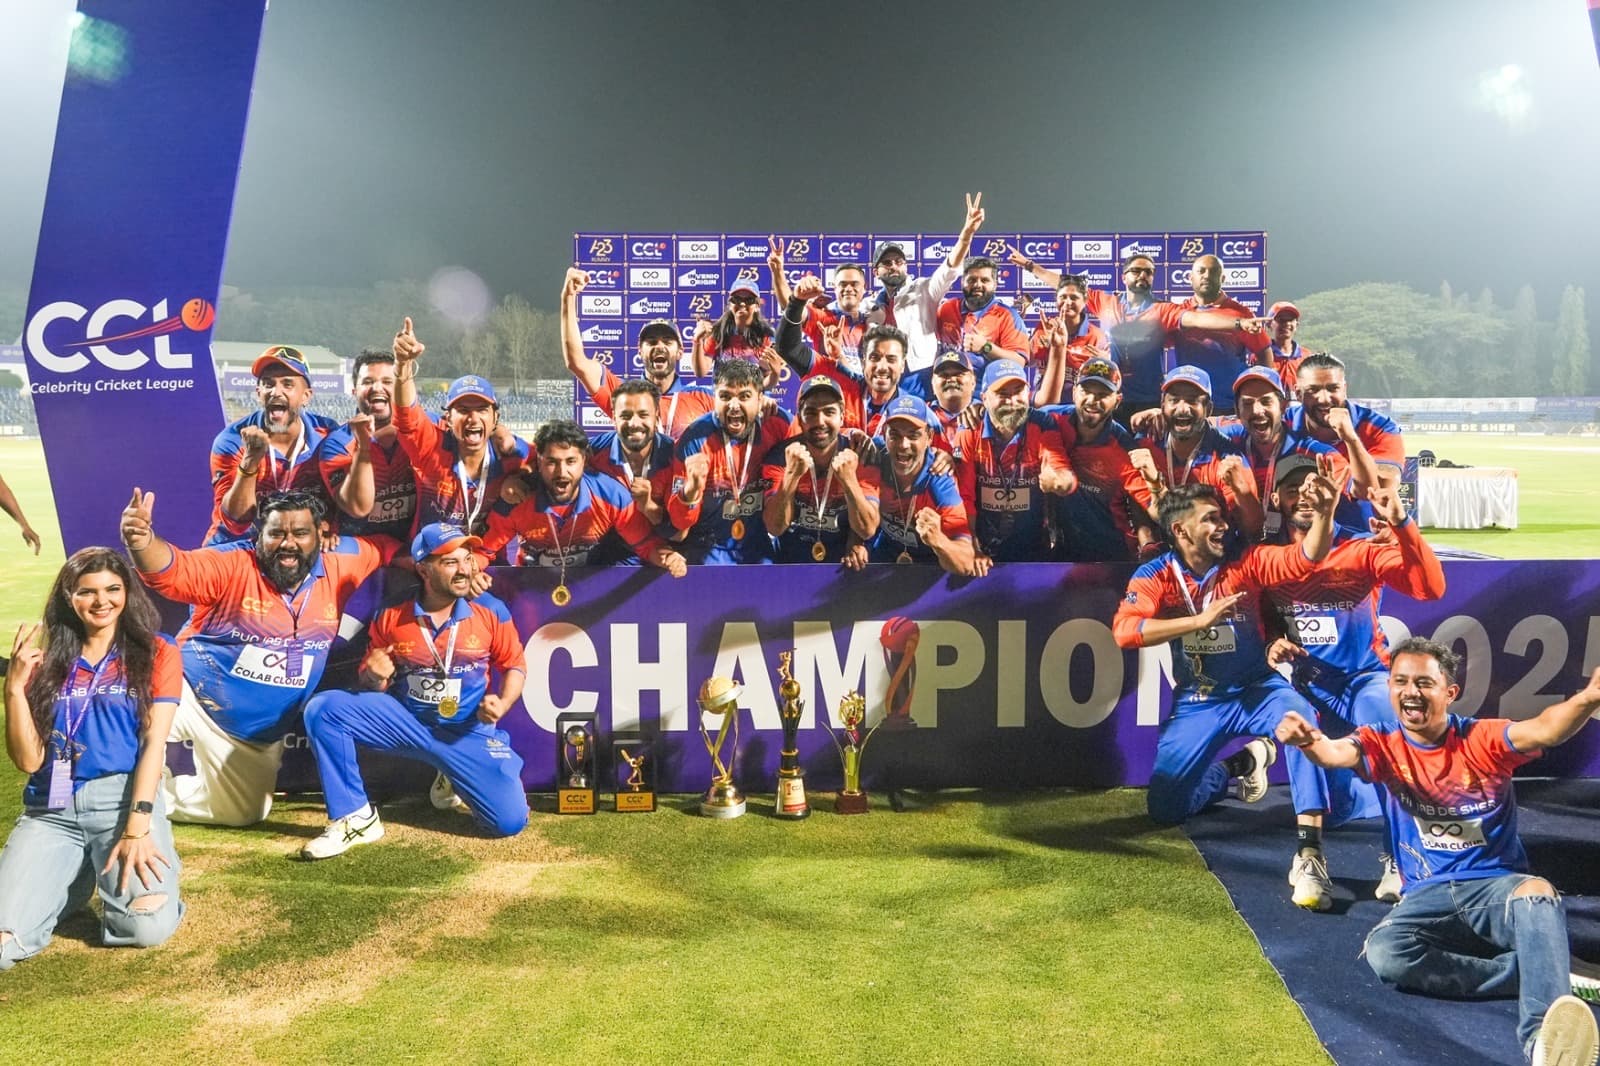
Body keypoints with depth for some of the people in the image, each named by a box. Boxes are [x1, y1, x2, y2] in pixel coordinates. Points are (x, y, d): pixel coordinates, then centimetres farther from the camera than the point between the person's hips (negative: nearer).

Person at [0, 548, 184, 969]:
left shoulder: (156, 653, 6)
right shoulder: (48, 663, 13)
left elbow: (154, 743, -3)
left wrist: (137, 827, -14)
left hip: (124, 796, -2)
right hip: (50, 809, 3)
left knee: (149, 925, -24)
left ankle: (114, 874, 10)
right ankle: (75, 878, 15)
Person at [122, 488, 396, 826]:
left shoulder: (337, 568, -6)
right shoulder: (231, 566, -17)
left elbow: (385, 547, 6)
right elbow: (172, 571, -34)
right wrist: (142, 541, -53)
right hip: (191, 701, -4)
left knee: (243, 813, 17)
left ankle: (159, 794, 39)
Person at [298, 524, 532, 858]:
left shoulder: (491, 611, -9)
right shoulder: (390, 617, -6)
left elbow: (514, 665, 4)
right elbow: (371, 683, 7)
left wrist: (502, 704, -15)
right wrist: (374, 677, -18)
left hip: (469, 731, -1)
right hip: (405, 721, 1)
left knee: (510, 822, -11)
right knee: (322, 708, -20)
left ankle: (455, 781, 25)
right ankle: (355, 817, -8)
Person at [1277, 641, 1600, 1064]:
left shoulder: (1483, 739, -1)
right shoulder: (1382, 744, 1)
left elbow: (1543, 730, -23)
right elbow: (1336, 753, -22)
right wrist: (1309, 740, -49)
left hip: (1499, 886, -1)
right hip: (1428, 896, 1)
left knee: (1538, 892, -37)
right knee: (1383, 953, -30)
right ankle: (1540, 972, -23)